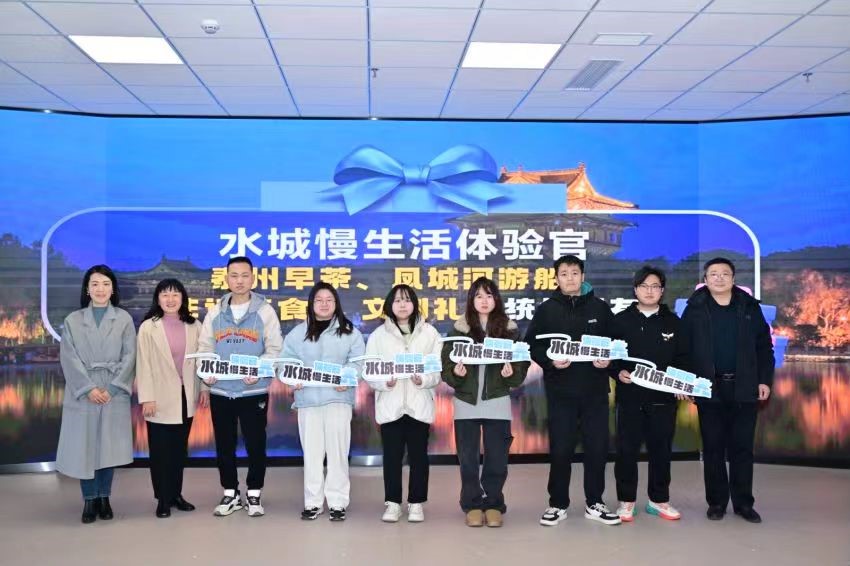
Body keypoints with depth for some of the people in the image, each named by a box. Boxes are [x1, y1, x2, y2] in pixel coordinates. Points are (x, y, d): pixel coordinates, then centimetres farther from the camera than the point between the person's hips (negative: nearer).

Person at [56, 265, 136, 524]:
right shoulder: (72, 320, 6)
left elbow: (129, 356, -1)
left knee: (109, 447, 3)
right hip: (82, 393, 0)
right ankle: (89, 500, 11)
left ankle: (104, 498, 15)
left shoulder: (124, 319, 5)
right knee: (83, 446, 1)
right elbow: (69, 359, -2)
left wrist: (111, 388, -11)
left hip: (114, 393, 0)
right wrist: (89, 388, -12)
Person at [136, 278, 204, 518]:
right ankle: (163, 499, 14)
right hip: (161, 398, -3)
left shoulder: (194, 326, 4)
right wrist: (147, 398, -11)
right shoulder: (148, 327, -4)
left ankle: (176, 494, 23)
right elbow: (143, 364, -7)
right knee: (160, 450, 4)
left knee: (180, 449, 12)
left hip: (186, 396, 3)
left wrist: (204, 388, 2)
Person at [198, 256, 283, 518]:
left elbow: (275, 349, -4)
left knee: (255, 443, 3)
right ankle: (230, 494, 23)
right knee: (224, 444, 10)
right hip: (221, 390, 3)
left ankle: (254, 494, 18)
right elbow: (204, 348, 10)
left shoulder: (265, 311, 0)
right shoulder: (215, 313, 9)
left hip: (254, 390, -3)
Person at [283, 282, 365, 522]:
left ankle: (338, 502, 7)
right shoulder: (298, 333, 12)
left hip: (338, 397, -2)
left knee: (337, 450, -1)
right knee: (311, 451, 5)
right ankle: (313, 502, 14)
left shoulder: (349, 332, 7)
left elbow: (357, 361, 0)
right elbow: (287, 360, 7)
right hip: (308, 398, 2)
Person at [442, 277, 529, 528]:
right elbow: (446, 363, 0)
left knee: (497, 458, 4)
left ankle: (494, 505, 17)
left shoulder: (510, 329, 3)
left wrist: (512, 373, -18)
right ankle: (472, 505, 17)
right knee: (467, 458, 5)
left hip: (497, 401, 0)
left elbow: (522, 364, 2)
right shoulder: (459, 328, 3)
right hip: (466, 400, 0)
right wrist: (455, 372, -20)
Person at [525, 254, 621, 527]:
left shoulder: (600, 308, 7)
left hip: (595, 389, 2)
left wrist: (607, 360, -10)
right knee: (560, 449, 3)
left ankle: (594, 503, 20)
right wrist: (550, 361, -16)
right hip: (560, 390, -1)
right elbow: (532, 345, 1)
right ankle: (558, 504, 16)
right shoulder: (546, 310, 4)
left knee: (597, 448, 6)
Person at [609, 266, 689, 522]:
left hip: (663, 396, 2)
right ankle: (626, 501, 13)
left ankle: (659, 500, 21)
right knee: (627, 449, 1)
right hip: (629, 396, -1)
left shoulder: (672, 321, 9)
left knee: (661, 449, 8)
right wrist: (618, 372, -15)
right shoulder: (621, 320, 3)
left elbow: (683, 357, 10)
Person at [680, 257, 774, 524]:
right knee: (713, 447, 6)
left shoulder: (749, 307, 5)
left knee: (742, 447, 7)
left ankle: (743, 502, 16)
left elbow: (764, 346, 6)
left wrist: (765, 380, 0)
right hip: (709, 389, -1)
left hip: (744, 388, 1)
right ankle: (716, 502, 16)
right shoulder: (695, 309, 0)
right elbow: (683, 348, -1)